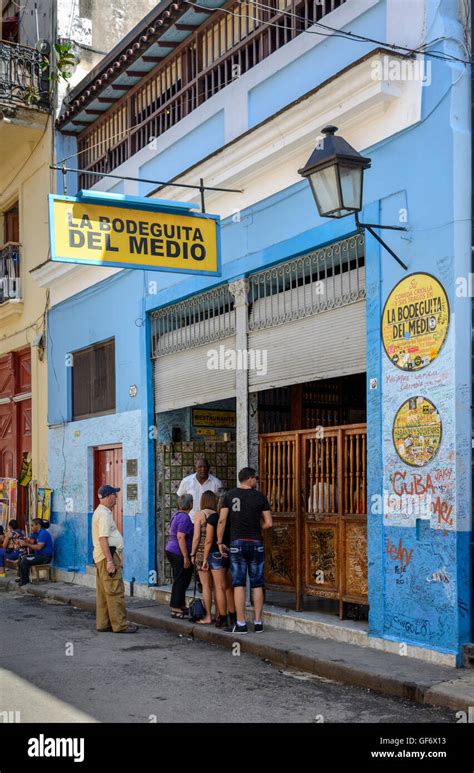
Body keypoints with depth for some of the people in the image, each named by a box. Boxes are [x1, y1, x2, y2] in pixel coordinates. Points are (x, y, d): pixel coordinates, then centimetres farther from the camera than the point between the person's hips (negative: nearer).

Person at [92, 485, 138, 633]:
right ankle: (120, 624, -5)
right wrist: (110, 561, -25)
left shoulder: (100, 512, 18)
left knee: (103, 592, 12)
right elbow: (103, 538, -22)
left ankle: (103, 623, 16)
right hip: (108, 555, -11)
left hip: (101, 557, 11)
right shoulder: (104, 514, -15)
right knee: (115, 592, -7)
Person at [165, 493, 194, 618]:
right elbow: (180, 537, -22)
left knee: (180, 580, 16)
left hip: (171, 550, 10)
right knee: (180, 581, -4)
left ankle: (181, 606, 22)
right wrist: (186, 557, -21)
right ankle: (175, 609, 0)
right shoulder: (184, 517, -17)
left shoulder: (177, 515, 14)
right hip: (179, 553, -10)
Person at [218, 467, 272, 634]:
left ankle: (241, 623, -3)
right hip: (256, 543, 0)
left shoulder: (230, 495, 0)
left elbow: (222, 520, -5)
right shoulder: (260, 496, 0)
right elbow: (269, 523, -1)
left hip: (237, 543, 0)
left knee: (239, 584, 0)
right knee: (257, 584, 7)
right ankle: (258, 622, 9)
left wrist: (220, 542, 2)